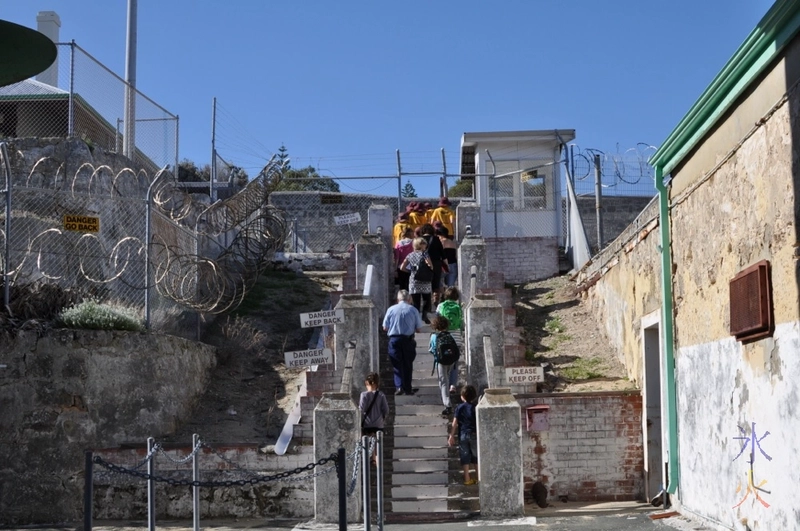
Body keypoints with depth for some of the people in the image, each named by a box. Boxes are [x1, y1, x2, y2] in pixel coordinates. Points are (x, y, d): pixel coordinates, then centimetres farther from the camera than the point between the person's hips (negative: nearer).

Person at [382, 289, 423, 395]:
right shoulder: (413, 310, -4)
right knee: (408, 365, 11)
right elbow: (419, 329, -1)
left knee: (397, 364, 7)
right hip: (408, 340, 0)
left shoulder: (391, 309, -3)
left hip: (394, 339, 0)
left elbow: (385, 328, 1)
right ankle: (407, 388, 16)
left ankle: (399, 386, -7)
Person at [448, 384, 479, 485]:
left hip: (462, 435, 0)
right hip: (474, 434, 0)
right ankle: (479, 478, 13)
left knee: (465, 457, 6)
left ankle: (467, 479, 8)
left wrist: (451, 436, 0)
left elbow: (455, 423, -5)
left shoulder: (459, 408, -3)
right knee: (476, 456, 10)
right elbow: (478, 423, -6)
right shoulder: (475, 408, -5)